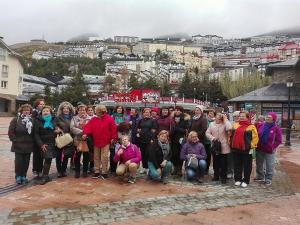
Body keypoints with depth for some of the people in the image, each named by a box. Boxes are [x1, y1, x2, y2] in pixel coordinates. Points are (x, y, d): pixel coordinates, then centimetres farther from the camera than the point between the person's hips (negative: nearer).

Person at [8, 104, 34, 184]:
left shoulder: (32, 120, 6)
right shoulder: (16, 120, -3)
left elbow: (34, 133, 9)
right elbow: (10, 132, -4)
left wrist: (32, 142, 2)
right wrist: (15, 141, -9)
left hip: (28, 146, 3)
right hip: (18, 146, -3)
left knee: (26, 162, 9)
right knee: (19, 162, 1)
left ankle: (24, 176, 22)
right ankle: (18, 176, 16)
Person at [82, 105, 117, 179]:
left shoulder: (109, 119, -7)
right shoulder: (93, 119, 4)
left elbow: (113, 128, -7)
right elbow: (88, 127, -6)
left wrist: (113, 138, -10)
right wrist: (85, 134, -22)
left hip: (105, 142, -4)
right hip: (96, 142, 4)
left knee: (104, 157, -1)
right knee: (96, 157, 12)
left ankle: (104, 172, 10)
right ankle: (97, 172, 23)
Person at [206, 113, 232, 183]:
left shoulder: (224, 124, -6)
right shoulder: (212, 124, 6)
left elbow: (229, 128, -28)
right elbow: (207, 133, 7)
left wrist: (225, 120, -17)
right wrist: (212, 138, -10)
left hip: (223, 147, -4)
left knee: (223, 163, 1)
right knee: (215, 162, 15)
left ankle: (223, 177, 12)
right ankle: (216, 176, 28)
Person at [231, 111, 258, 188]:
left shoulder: (251, 127, -5)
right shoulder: (235, 125, 10)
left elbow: (255, 137, -6)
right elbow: (231, 135, 19)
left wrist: (252, 146, -9)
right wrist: (231, 143, 13)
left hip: (246, 150, -4)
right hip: (236, 149, 4)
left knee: (246, 166, 5)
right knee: (237, 165, 11)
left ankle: (245, 181, 16)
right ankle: (238, 179, 23)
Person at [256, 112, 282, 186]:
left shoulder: (276, 128, -8)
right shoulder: (261, 126, 2)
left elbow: (279, 140, -5)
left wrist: (273, 147, -10)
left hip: (269, 151, -4)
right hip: (259, 149, 4)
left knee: (269, 166, 4)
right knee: (259, 164, 15)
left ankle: (268, 179, 17)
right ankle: (260, 177, 31)